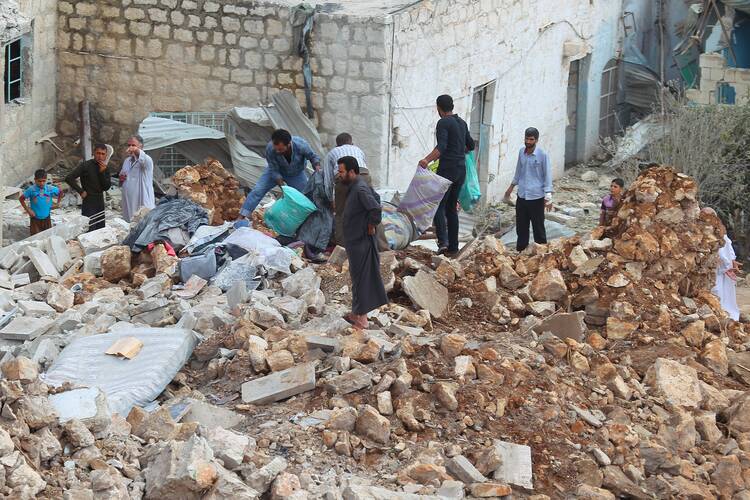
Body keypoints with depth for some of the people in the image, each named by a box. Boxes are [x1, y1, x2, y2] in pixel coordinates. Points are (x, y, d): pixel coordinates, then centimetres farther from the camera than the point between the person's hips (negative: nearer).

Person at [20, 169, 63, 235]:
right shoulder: (31, 190, -12)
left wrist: (57, 203, 6)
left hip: (46, 218, 2)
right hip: (35, 219, -2)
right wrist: (28, 210, -6)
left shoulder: (50, 189, -7)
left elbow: (60, 192, 12)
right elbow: (21, 198, -2)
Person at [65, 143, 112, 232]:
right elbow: (69, 178, -16)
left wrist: (102, 172, -12)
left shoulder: (105, 168, 8)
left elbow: (106, 187, 1)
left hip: (100, 203, 6)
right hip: (89, 203, -6)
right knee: (90, 231, -12)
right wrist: (81, 191, -14)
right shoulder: (85, 165, -10)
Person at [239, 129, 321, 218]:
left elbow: (313, 157, -16)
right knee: (258, 190, -13)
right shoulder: (270, 149, -36)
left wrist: (317, 166, -35)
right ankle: (241, 217, -9)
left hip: (296, 174, 0)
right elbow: (274, 170, -24)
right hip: (276, 171, 0)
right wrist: (282, 186, -33)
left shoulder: (301, 145, -38)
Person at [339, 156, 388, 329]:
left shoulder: (360, 189, -23)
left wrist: (371, 226, -18)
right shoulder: (356, 186, 8)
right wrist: (370, 224, 17)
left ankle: (361, 318, 4)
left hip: (360, 242, -10)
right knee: (358, 277, 17)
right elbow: (376, 197, 23)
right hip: (356, 240, 10)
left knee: (360, 278, -2)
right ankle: (358, 313, 27)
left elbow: (376, 209, -34)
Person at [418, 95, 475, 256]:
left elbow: (441, 147, -25)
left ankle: (443, 241, -18)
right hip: (461, 170, 8)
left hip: (447, 169, -8)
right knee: (452, 207, 12)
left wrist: (427, 160, -36)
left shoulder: (443, 123, -10)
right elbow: (471, 145, 26)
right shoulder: (462, 123, 14)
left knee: (438, 205, -5)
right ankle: (453, 246, 10)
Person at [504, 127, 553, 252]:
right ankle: (520, 251, 22)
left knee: (538, 227, 1)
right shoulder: (521, 152, 5)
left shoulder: (542, 155, -11)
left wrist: (548, 196, -14)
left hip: (536, 197, -5)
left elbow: (547, 175, -9)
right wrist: (511, 187, 26)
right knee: (521, 227, 11)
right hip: (522, 196, 5)